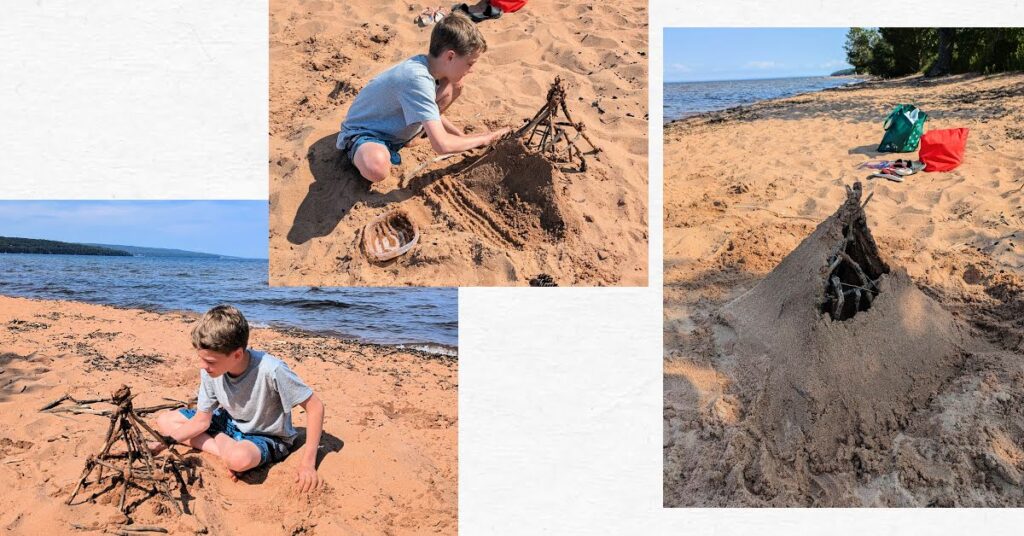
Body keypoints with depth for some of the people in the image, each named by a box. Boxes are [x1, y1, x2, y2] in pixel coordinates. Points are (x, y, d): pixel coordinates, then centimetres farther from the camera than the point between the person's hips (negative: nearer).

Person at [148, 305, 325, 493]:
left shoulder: (271, 370, -34)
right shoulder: (210, 371, -17)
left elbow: (315, 407, -26)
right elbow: (201, 421, -4)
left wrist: (308, 464, -28)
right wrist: (163, 442, -19)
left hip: (268, 437, -7)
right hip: (231, 423, 7)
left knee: (240, 458, -40)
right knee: (164, 420, -4)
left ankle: (223, 443, -6)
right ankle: (226, 450, -12)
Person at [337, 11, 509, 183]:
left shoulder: (425, 63, -8)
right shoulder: (417, 79, -34)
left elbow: (433, 112, 13)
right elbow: (441, 145, -37)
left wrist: (463, 136, 2)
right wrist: (485, 138, -23)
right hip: (364, 133, -9)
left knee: (455, 85, -1)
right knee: (376, 167, -46)